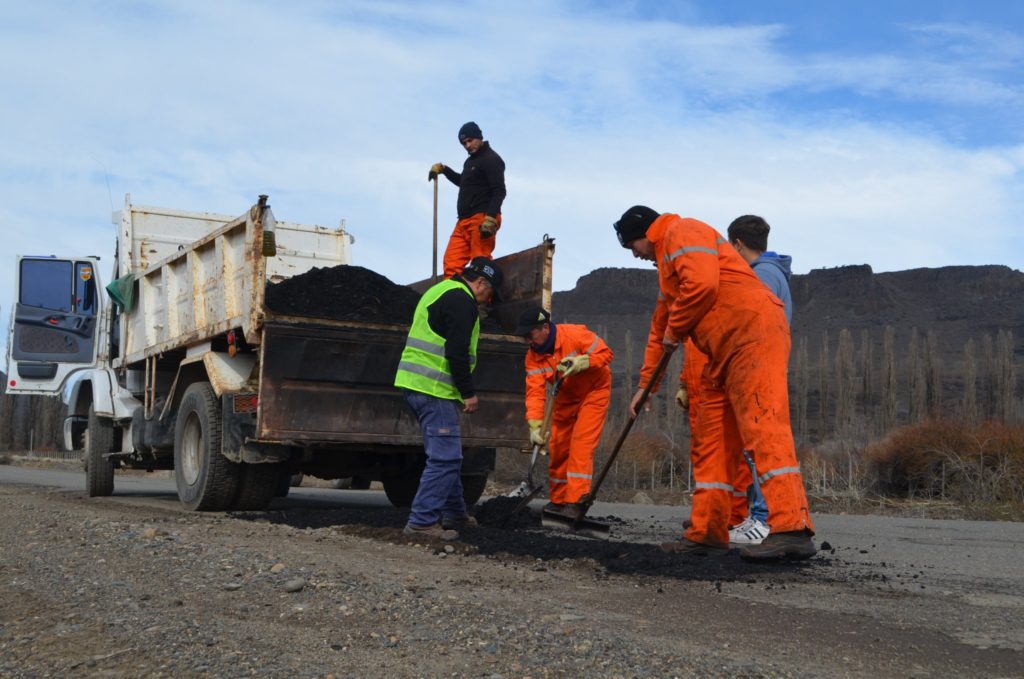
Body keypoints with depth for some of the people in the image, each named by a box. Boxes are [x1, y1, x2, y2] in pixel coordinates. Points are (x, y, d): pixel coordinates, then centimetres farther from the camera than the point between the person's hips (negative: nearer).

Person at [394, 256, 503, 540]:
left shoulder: (439, 291, 22)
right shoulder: (462, 300, -11)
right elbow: (457, 352, -19)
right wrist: (469, 393, -11)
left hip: (413, 382, 11)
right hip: (434, 389, -11)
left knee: (446, 454, 19)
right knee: (446, 457, -8)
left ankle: (454, 512, 28)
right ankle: (422, 521, -8)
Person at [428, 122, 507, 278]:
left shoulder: (491, 159, -5)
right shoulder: (470, 161, 25)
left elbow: (499, 192, -14)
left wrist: (490, 218, -25)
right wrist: (443, 169, 32)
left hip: (482, 219, -9)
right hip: (464, 220, 9)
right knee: (451, 262, 1)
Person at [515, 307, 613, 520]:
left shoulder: (575, 334, -25)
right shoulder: (533, 357, -12)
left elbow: (605, 353, -21)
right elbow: (535, 392, -18)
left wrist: (580, 362, -36)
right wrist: (535, 426, -29)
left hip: (593, 392, -5)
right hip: (564, 399, 6)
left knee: (581, 445, -15)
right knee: (558, 447, 6)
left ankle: (575, 502, -14)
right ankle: (558, 500, 20)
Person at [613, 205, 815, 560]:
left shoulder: (683, 232, 0)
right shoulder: (668, 262, 31)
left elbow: (702, 284, -18)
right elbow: (660, 327, 37)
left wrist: (675, 331, -3)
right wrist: (645, 384, 38)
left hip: (753, 333, -11)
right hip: (725, 350, 11)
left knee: (763, 426, -20)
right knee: (711, 441, 8)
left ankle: (793, 529, -27)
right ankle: (706, 532, 10)